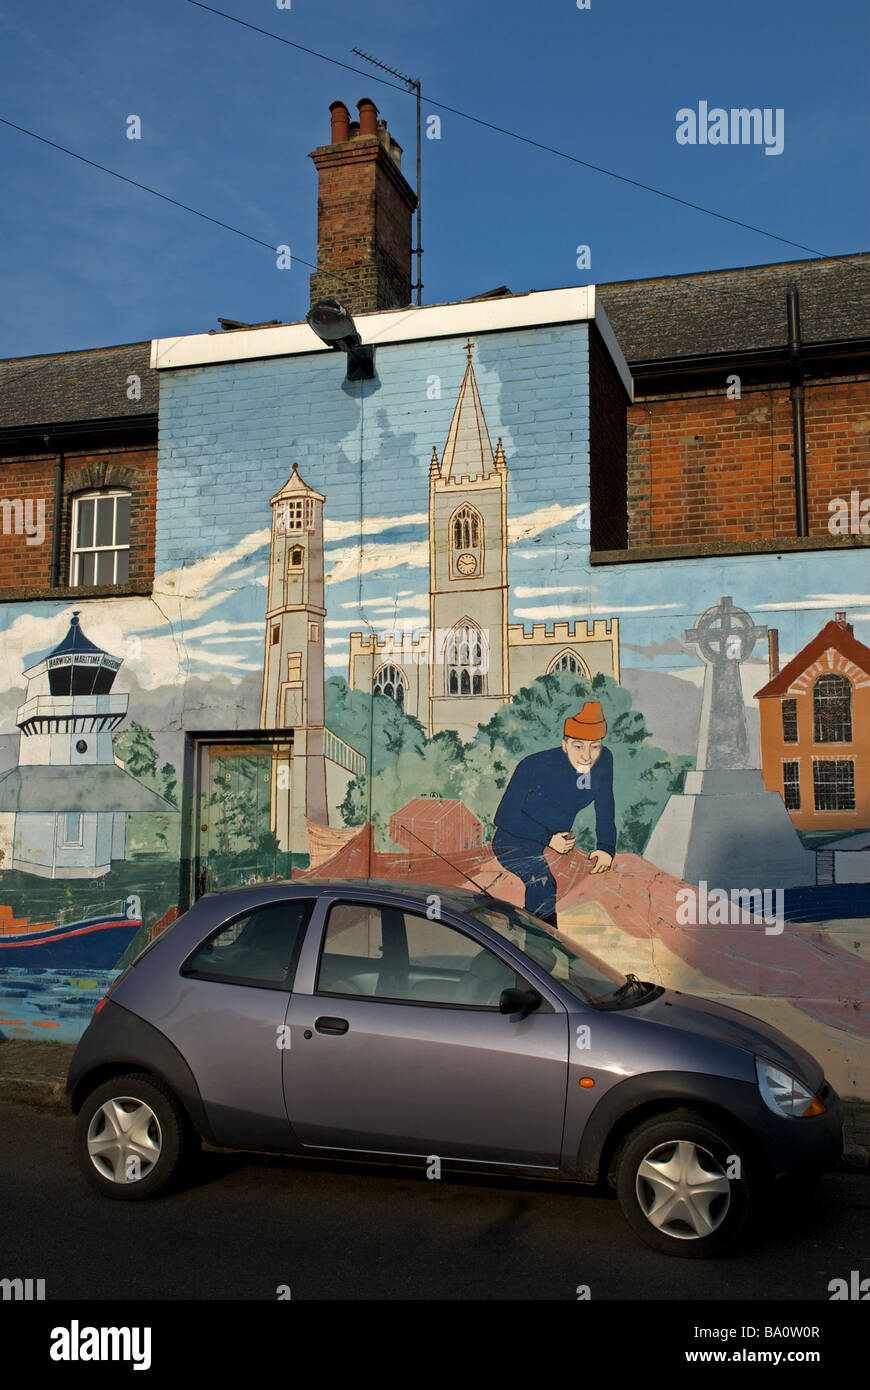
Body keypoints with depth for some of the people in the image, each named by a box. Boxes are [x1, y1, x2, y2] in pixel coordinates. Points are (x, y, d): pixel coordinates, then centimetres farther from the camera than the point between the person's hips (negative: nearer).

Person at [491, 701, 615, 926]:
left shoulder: (604, 761, -12)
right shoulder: (535, 766, -26)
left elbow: (605, 810, 4)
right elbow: (505, 817, -17)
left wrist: (606, 847, -11)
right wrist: (548, 838, -23)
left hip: (557, 842, 6)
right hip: (514, 843, -6)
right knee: (542, 881, -30)